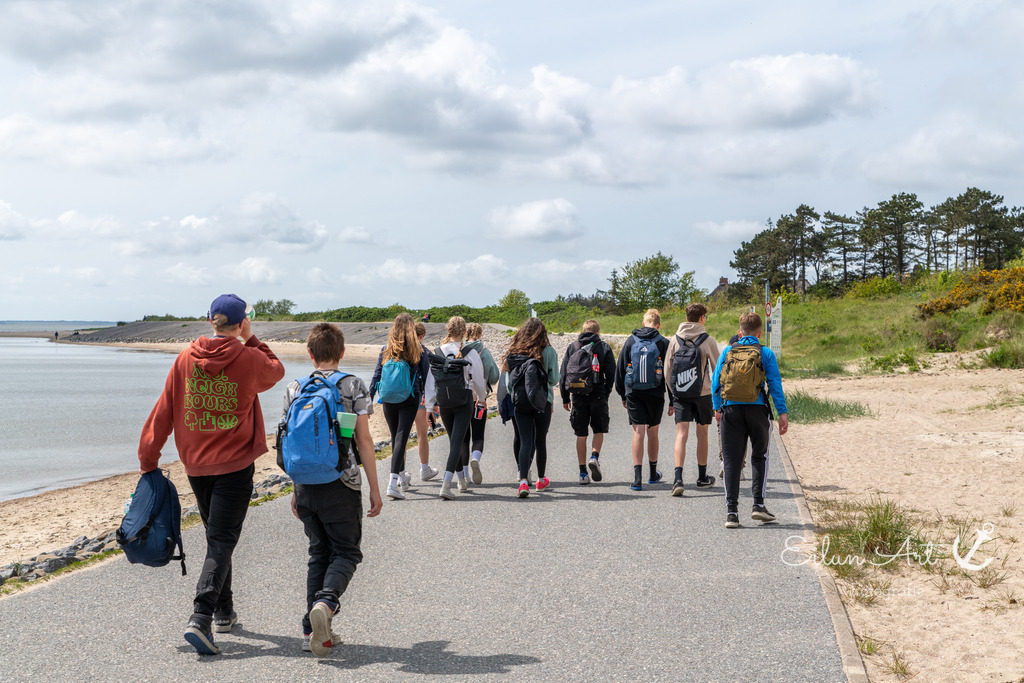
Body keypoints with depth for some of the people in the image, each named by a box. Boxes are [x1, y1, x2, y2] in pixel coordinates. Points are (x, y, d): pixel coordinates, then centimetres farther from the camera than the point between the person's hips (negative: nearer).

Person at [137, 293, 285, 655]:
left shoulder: (185, 359, -1)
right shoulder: (249, 360, -9)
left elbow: (163, 411, 2)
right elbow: (276, 371, 14)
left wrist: (148, 457, 8)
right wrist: (250, 340, 14)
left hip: (196, 464, 4)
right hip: (235, 465, -4)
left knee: (217, 537, 19)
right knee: (222, 542, -5)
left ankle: (223, 613, 28)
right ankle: (200, 619, -18)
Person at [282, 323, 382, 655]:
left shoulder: (294, 389, 5)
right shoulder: (354, 386, -4)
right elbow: (363, 441, -5)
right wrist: (374, 488, 0)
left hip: (306, 486, 4)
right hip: (340, 485, -4)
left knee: (318, 553, 15)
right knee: (346, 552, 7)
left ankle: (312, 630, 9)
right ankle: (325, 602, -22)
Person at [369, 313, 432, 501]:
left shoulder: (386, 350, 2)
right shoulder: (419, 351, -4)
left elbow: (376, 376, 1)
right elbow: (426, 378, -2)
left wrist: (368, 400, 6)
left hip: (388, 400, 3)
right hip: (410, 400, -3)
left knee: (395, 438, 18)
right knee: (401, 437, -6)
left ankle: (402, 476, 36)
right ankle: (393, 482, -21)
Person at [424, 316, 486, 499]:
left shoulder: (438, 352, 0)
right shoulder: (470, 353, -8)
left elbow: (431, 378, 3)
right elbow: (478, 379, 0)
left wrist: (432, 402, 12)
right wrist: (481, 397, 19)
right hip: (464, 400, -3)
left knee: (453, 439, 18)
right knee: (457, 441, -5)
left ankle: (462, 480, 31)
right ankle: (446, 484, -19)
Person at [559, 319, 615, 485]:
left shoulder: (572, 347, 8)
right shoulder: (604, 347, 3)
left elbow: (563, 374, 7)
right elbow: (611, 373, -2)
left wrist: (565, 398, 11)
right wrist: (606, 393, 10)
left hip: (578, 396, 1)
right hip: (598, 395, -1)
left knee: (581, 435, 6)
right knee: (599, 430, 14)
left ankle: (583, 472, 4)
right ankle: (595, 457, -10)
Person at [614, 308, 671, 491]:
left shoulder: (630, 341, 4)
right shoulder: (663, 343, -1)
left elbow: (620, 369, 8)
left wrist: (623, 395, 16)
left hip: (634, 394, 0)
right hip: (655, 394, 0)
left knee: (638, 433, -2)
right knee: (652, 432, 13)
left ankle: (637, 478, -12)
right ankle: (653, 474, 27)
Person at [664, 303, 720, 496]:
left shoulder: (674, 340, 4)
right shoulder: (708, 340, -5)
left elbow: (667, 371, 7)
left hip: (680, 393, 2)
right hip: (702, 393, -1)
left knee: (681, 434, -3)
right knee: (702, 433, 14)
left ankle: (678, 478, -19)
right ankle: (702, 476, 26)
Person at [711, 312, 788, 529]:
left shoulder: (727, 352, 8)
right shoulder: (766, 353, 3)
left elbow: (715, 382, 9)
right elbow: (775, 384, -2)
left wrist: (717, 409, 20)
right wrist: (783, 413, -2)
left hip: (731, 411, 1)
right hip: (757, 409, -1)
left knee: (731, 461, 3)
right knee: (759, 457, 16)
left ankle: (731, 512, -1)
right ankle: (758, 504, 7)